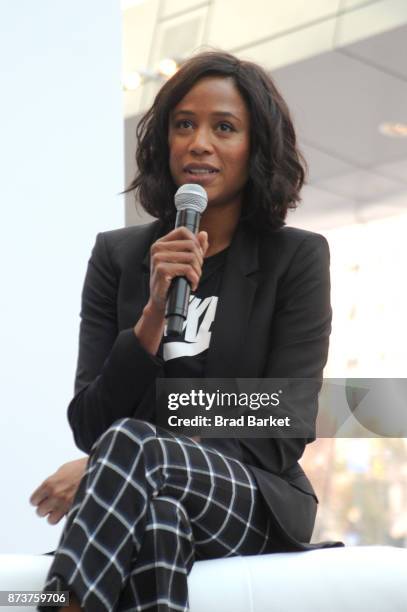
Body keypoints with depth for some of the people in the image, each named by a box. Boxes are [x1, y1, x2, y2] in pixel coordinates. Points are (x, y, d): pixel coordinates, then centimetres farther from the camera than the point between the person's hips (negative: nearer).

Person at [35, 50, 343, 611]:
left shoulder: (297, 258, 4)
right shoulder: (117, 255, 11)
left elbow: (284, 435, -4)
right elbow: (88, 426, 4)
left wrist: (111, 464, -15)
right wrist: (154, 314, -13)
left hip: (257, 503, -1)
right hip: (145, 499, 1)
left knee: (131, 443, -35)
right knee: (159, 517, -39)